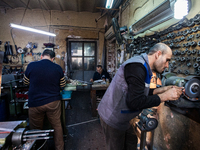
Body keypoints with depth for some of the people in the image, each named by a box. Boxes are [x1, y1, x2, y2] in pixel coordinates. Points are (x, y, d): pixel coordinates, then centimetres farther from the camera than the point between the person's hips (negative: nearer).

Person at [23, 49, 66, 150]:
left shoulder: (31, 66, -6)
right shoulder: (58, 68, -5)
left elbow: (26, 82, 11)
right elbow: (62, 85, 7)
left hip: (35, 103, 0)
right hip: (53, 102, 1)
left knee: (35, 130, 19)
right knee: (57, 126, 17)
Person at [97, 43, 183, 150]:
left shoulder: (143, 67, 7)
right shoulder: (137, 66, -26)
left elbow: (142, 92, 12)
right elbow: (135, 102, -31)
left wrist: (163, 89, 4)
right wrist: (165, 96, -20)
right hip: (112, 119, -9)